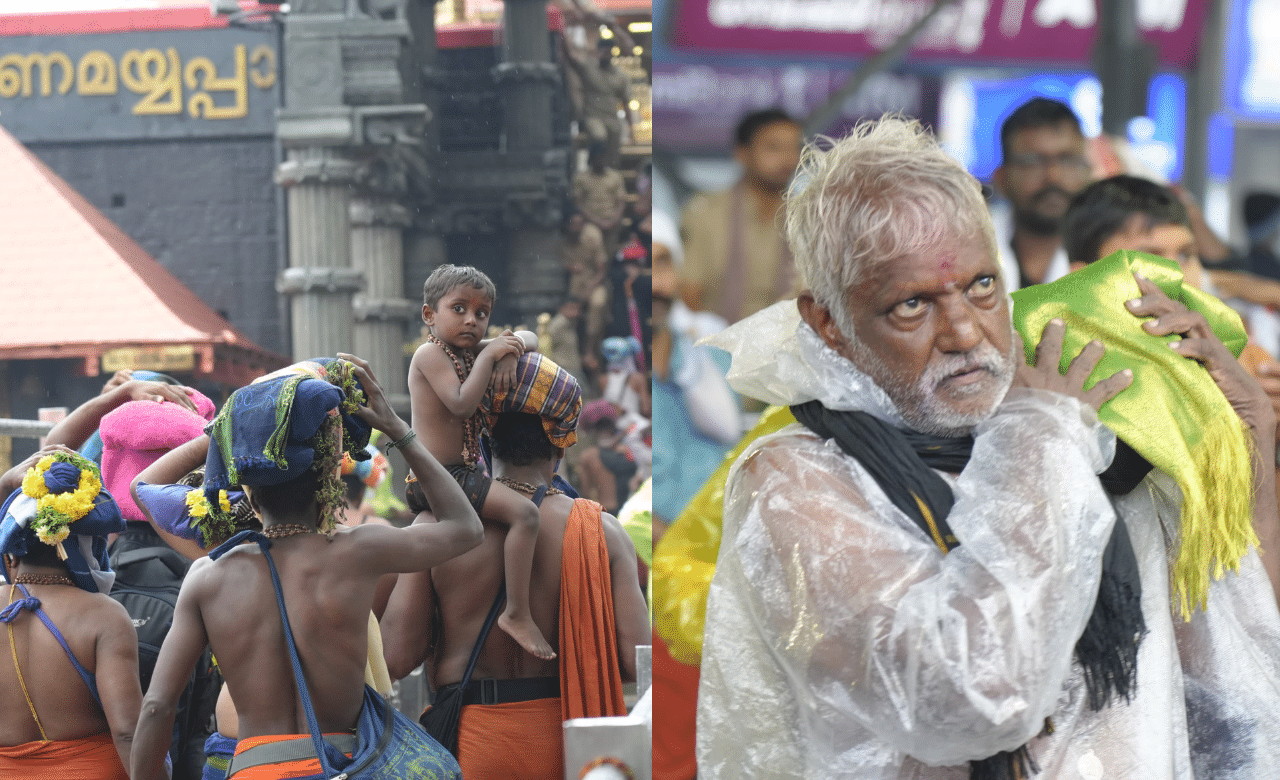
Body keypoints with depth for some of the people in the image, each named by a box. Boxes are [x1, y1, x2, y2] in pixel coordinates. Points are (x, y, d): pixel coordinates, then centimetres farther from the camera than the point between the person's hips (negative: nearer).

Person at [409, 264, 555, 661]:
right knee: (524, 512, -23)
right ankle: (517, 614, -21)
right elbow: (462, 404, -28)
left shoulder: (466, 353, 11)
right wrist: (487, 355, -22)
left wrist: (507, 345, 0)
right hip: (441, 476, -11)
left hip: (459, 468, 11)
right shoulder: (431, 353, -15)